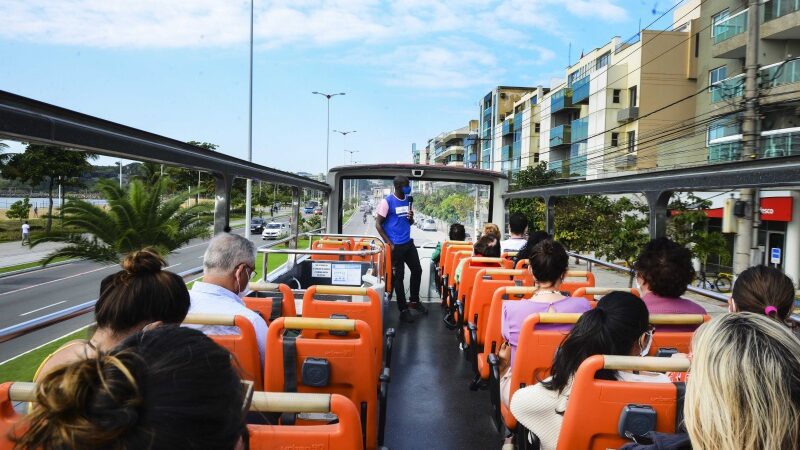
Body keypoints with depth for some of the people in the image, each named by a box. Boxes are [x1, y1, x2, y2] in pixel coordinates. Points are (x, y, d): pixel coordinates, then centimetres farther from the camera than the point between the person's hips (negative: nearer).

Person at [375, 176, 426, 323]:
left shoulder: (408, 200, 8)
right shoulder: (387, 201, -12)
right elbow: (378, 224, -10)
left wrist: (411, 218, -6)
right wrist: (389, 244, -14)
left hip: (409, 243, 7)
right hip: (396, 245, -7)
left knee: (417, 270, 13)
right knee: (399, 276, 2)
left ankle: (414, 301, 33)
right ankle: (403, 310, 13)